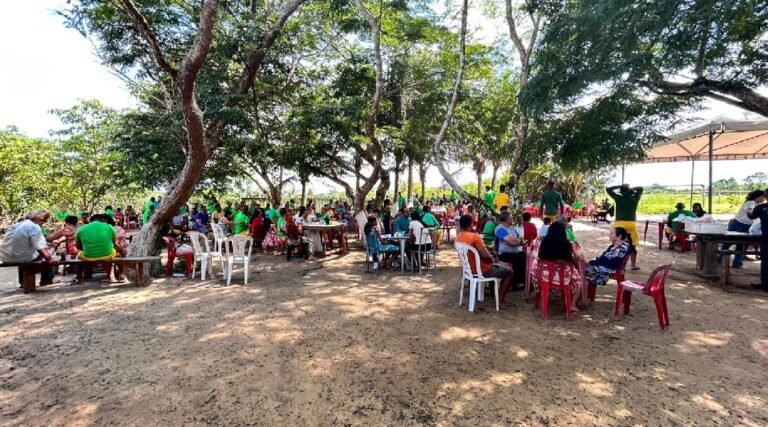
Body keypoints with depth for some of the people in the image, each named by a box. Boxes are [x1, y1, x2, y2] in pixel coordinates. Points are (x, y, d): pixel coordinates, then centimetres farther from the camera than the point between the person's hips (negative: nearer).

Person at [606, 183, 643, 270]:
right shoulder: (634, 198, 4)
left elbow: (608, 189, 9)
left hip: (620, 224, -1)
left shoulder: (618, 198, -1)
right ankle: (633, 265, 17)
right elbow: (640, 189, 22)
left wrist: (620, 186, 8)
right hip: (631, 223, 1)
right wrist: (631, 189, 11)